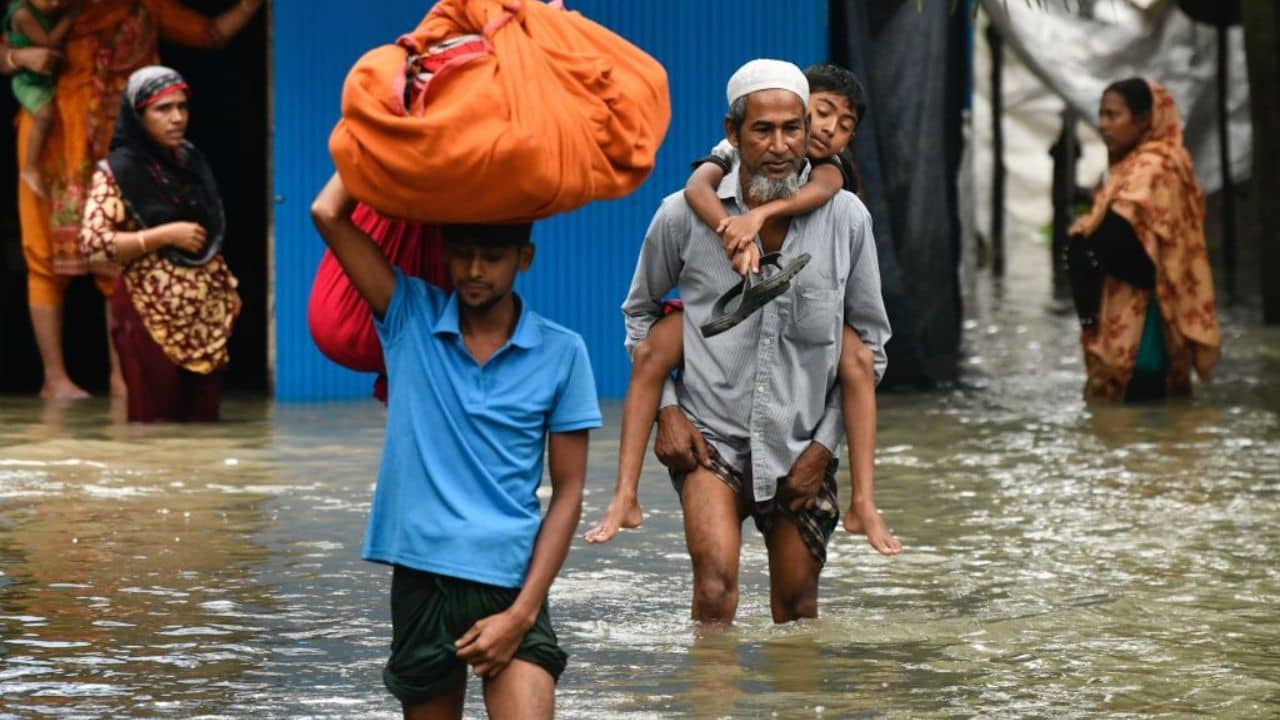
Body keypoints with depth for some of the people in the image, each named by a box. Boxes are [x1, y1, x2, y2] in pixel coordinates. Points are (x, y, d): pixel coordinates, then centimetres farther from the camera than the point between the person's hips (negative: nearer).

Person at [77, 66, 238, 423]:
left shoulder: (192, 161, 11)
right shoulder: (116, 171, -8)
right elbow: (93, 242, -17)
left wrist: (227, 286, 12)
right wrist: (166, 235, -18)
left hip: (206, 309, 6)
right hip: (152, 313, -6)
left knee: (203, 419, 4)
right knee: (155, 421, -3)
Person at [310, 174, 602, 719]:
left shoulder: (561, 353, 1)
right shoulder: (411, 318, 5)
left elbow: (568, 492, 1)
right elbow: (328, 214, -4)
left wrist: (523, 612, -7)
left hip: (511, 582, -2)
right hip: (420, 577, 2)